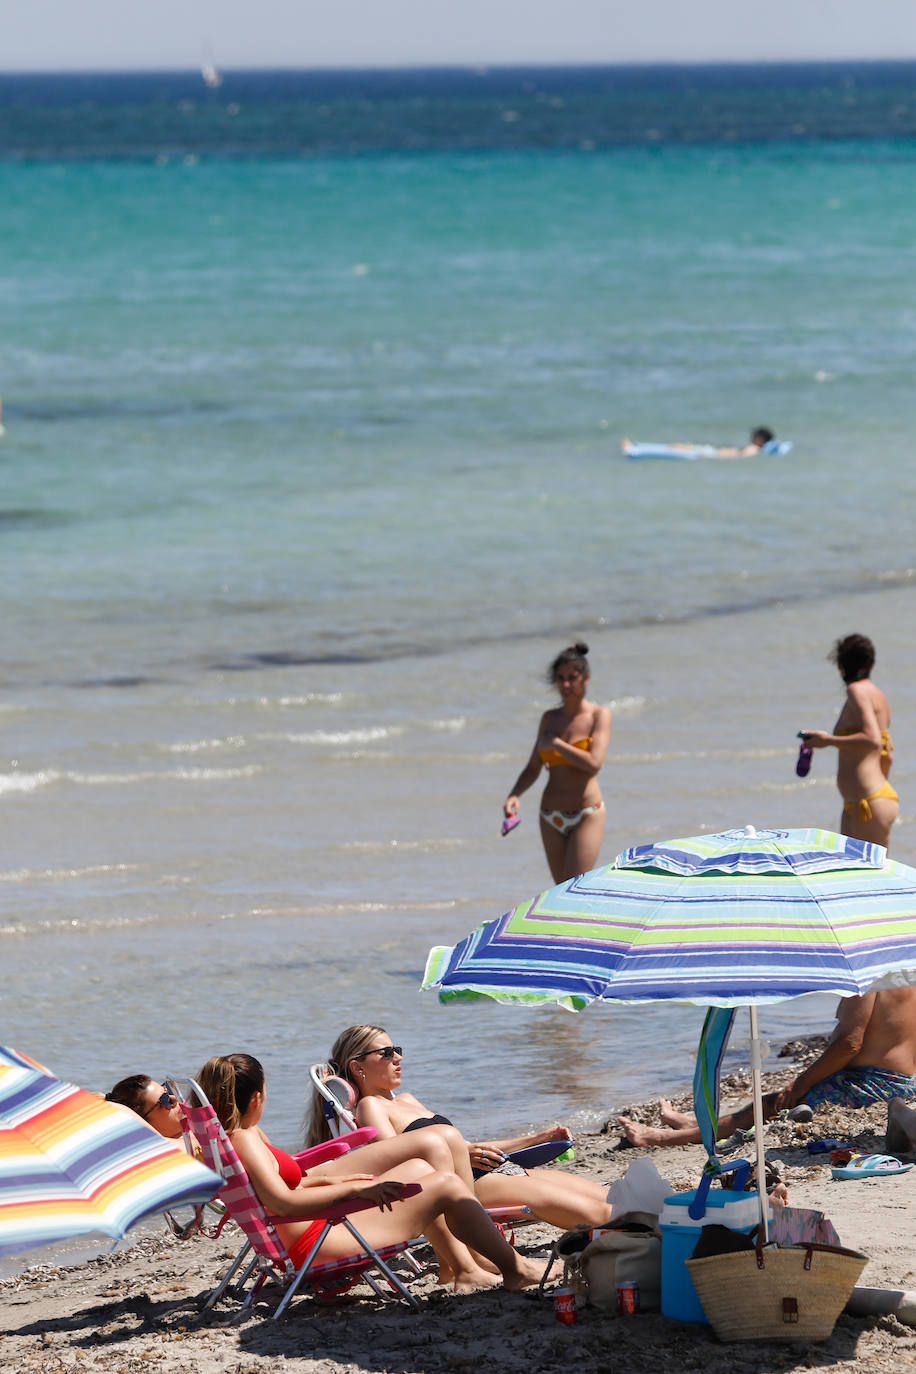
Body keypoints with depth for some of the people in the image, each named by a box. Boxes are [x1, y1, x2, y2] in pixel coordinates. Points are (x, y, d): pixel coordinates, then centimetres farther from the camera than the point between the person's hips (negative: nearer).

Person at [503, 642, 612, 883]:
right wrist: (514, 795, -6)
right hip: (552, 818, 5)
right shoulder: (550, 718, 10)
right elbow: (533, 768, 13)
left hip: (586, 816, -5)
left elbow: (593, 763, -19)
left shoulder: (599, 716, -5)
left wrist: (555, 744, -11)